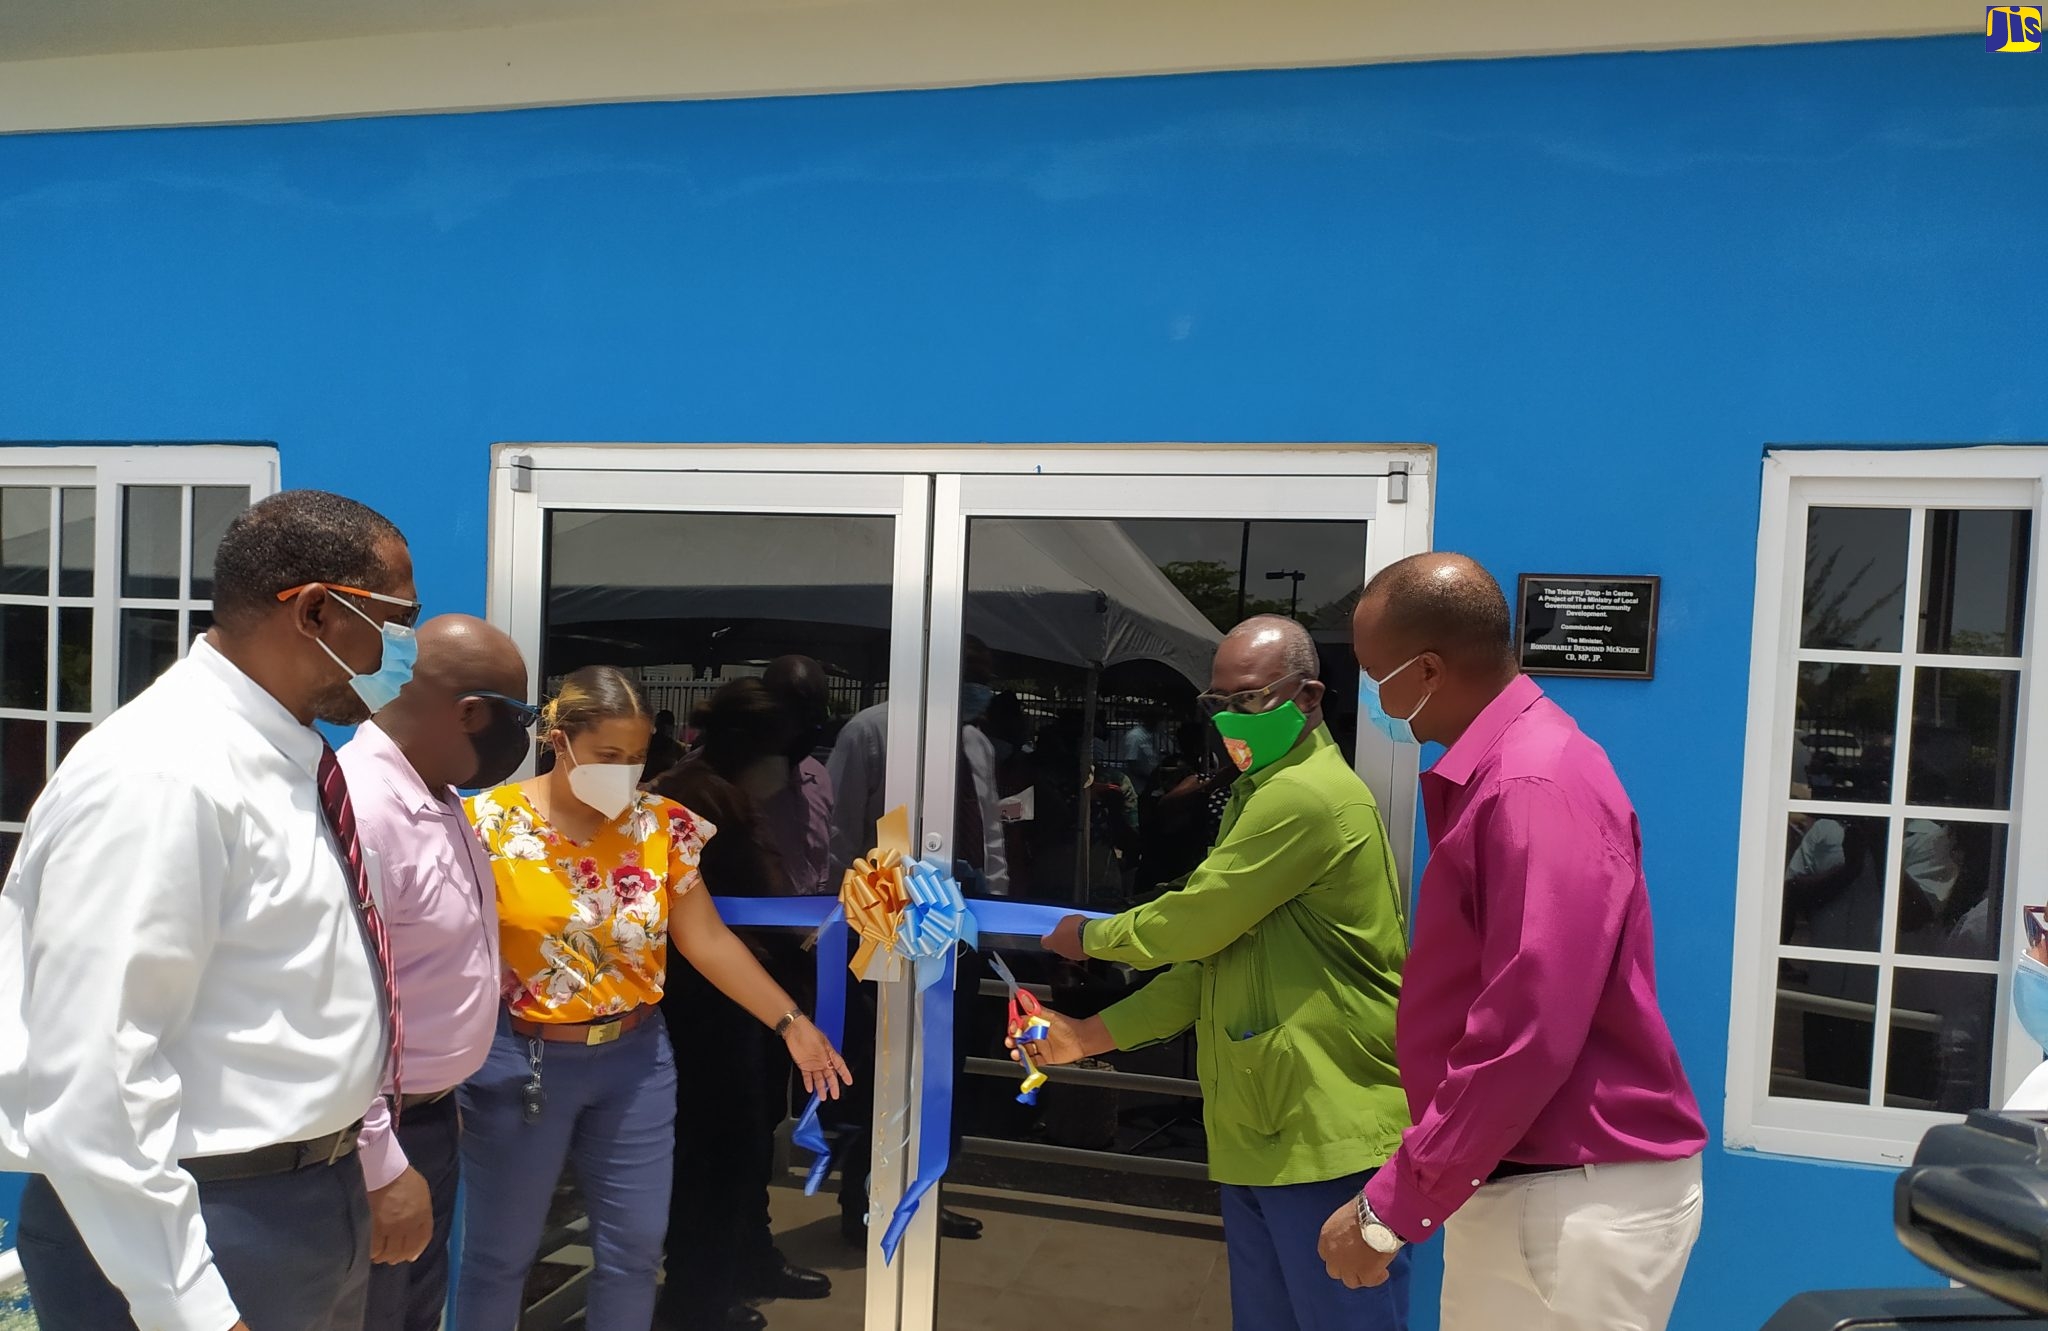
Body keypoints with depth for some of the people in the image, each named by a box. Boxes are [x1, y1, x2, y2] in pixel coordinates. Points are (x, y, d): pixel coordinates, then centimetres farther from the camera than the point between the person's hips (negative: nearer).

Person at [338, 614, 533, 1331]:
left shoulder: (439, 797, 4)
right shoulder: (360, 810, -26)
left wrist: (441, 1098, 19)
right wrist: (380, 1169, -22)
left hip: (433, 1116, 9)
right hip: (376, 1134, -9)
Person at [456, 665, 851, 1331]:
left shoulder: (662, 824, -2)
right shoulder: (490, 822, -11)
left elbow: (707, 939, 1)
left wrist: (791, 1023, -2)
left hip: (636, 1059, 3)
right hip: (520, 1060, -3)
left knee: (635, 1248, 13)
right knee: (500, 1253, 13)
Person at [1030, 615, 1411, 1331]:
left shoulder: (1305, 794, -18)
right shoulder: (1260, 796, 17)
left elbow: (1191, 923, -15)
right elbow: (1211, 959, 17)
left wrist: (1089, 937, 4)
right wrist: (1092, 1033, 9)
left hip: (1330, 1137, -10)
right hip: (1257, 1136, 10)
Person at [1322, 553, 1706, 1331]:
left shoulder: (1537, 788, -23)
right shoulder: (1488, 774, 8)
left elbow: (1526, 1040, -27)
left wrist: (1392, 1206, -20)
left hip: (1576, 1200, -9)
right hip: (1509, 1185, 9)